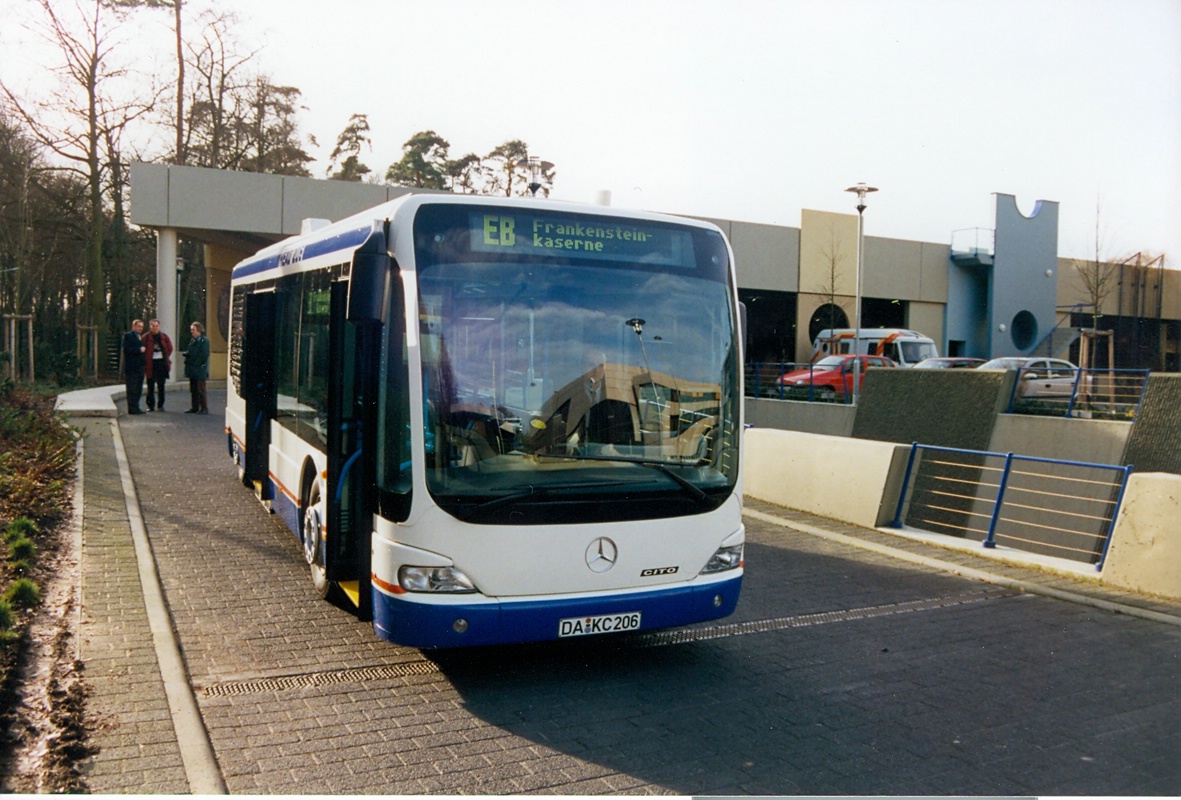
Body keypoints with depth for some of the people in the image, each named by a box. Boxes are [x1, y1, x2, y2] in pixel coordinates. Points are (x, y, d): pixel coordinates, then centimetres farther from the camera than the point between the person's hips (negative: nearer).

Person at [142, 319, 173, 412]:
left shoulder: (164, 337, 7)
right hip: (151, 363, -2)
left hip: (162, 363, 2)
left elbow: (170, 348, 12)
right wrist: (145, 360, -5)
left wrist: (166, 358, 5)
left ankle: (160, 405, 13)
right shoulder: (146, 337, 0)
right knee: (151, 386, 1)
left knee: (161, 386, 6)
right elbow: (143, 350, 0)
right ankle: (150, 406, 7)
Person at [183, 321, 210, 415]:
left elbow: (204, 355, -15)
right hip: (192, 370, 8)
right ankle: (195, 408, 17)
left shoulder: (204, 341, -9)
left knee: (200, 390, -6)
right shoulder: (193, 340, 16)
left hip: (200, 369, -8)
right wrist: (187, 355, 1)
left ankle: (204, 408, -1)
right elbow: (190, 353, 22)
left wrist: (195, 363, -16)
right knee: (193, 390, 11)